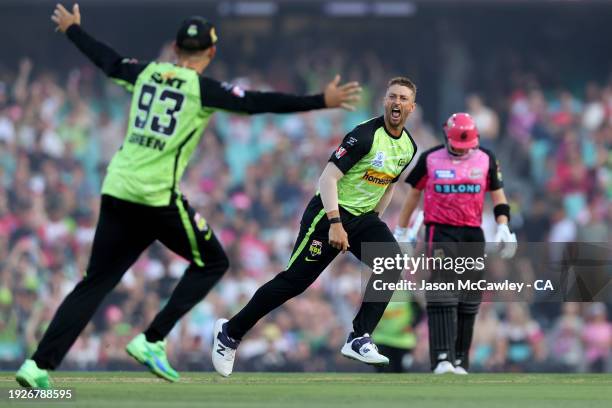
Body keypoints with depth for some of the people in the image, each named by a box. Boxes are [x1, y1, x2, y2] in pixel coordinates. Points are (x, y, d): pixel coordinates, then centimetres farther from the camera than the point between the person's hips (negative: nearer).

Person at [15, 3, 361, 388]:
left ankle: (39, 365, -3)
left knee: (96, 283, 8)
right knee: (213, 262, 13)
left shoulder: (146, 73, 10)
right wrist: (321, 102, -11)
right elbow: (260, 103, -12)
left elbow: (107, 59, 26)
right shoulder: (203, 89, -6)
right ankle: (151, 341, 4)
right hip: (157, 197, -6)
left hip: (117, 189, 6)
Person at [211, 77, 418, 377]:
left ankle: (359, 340, -16)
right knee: (294, 281, -7)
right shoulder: (365, 135, -19)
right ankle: (230, 332, 8)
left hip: (363, 217, 7)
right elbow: (329, 177, -22)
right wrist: (335, 223, -29)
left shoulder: (409, 147, 7)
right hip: (330, 212, -7)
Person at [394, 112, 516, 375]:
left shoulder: (486, 159, 6)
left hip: (473, 234, 3)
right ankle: (442, 358, -22)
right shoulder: (430, 159, 2)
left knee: (468, 301, 4)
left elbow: (498, 195, 12)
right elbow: (414, 193, 12)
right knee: (441, 295, -16)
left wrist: (503, 228, -2)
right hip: (440, 232, -3)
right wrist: (401, 232, 14)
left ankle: (460, 360, 11)